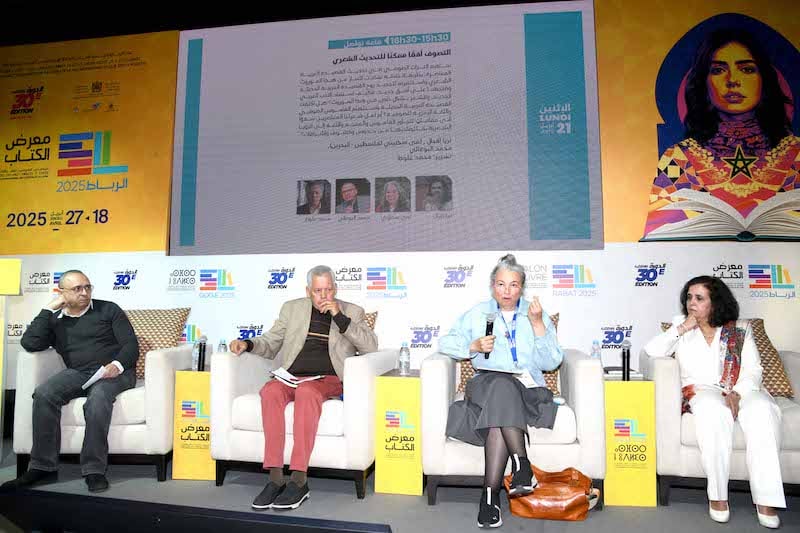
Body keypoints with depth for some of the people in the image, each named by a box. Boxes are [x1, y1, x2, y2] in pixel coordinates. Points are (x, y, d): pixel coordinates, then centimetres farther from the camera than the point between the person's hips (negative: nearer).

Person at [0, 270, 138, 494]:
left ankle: (94, 470, -30)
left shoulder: (108, 309, 8)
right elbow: (30, 343, 0)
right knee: (43, 394, -26)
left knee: (97, 399, -35)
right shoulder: (54, 319, 18)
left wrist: (117, 365, -20)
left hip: (114, 372, -3)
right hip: (77, 373, 4)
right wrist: (48, 309, 3)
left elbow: (131, 344, 1)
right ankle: (42, 467, -17)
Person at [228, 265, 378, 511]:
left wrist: (340, 318, -7)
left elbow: (371, 346, 0)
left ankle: (299, 481, -32)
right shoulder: (292, 308, 19)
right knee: (270, 390, -31)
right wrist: (247, 343, 2)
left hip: (328, 380, -2)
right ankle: (275, 478, -28)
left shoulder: (351, 311, 13)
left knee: (306, 391, -36)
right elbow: (270, 343, 23)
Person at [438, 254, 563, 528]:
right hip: (487, 383, 1)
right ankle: (522, 465, -37)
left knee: (500, 410, -34)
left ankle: (491, 493, -34)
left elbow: (551, 363, 6)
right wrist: (474, 346, -5)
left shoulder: (537, 314, 17)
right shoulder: (478, 313, 19)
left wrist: (537, 324, -4)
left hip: (527, 387, 0)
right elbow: (446, 342, 13)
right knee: (502, 387, -36)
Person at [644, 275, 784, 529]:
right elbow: (652, 351, -3)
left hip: (741, 390, 2)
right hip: (700, 390, -1)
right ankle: (718, 495, -29)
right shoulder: (680, 325, 11)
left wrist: (736, 393, -16)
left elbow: (753, 370, 3)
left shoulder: (740, 329, 11)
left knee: (762, 410, -32)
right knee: (714, 409, -36)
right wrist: (682, 329, -9)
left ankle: (766, 499, -29)